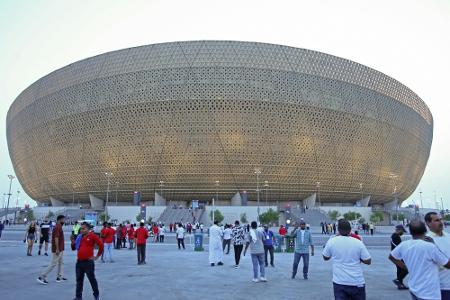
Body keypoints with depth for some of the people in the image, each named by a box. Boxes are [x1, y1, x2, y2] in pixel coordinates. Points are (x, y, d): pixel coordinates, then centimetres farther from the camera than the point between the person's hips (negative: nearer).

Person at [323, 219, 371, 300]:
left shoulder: (331, 241, -8)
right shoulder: (358, 242, -8)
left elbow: (325, 257, 9)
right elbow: (368, 261, -3)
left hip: (339, 282, -1)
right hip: (357, 282, 1)